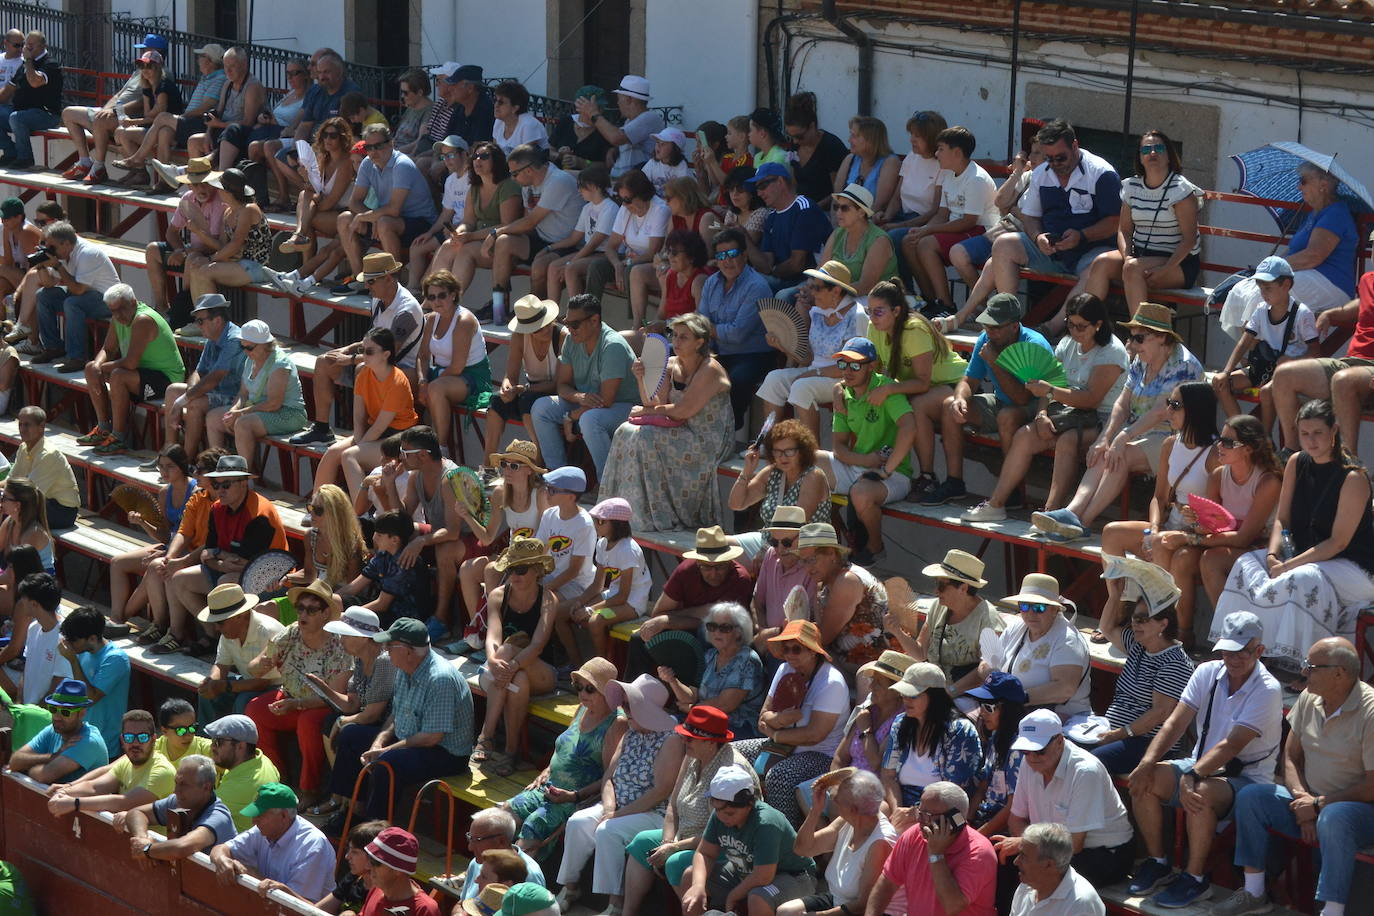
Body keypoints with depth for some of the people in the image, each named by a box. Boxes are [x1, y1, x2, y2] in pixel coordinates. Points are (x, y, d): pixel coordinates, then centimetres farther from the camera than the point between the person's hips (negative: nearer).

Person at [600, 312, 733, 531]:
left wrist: (647, 412, -8)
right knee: (626, 432, -9)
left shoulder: (709, 370, -16)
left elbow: (683, 411, -20)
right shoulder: (671, 365, 8)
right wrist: (642, 378, -10)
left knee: (645, 439, -24)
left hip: (706, 441, -8)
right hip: (682, 433, 8)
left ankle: (650, 519, -18)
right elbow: (656, 404, 5)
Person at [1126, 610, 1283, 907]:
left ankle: (1195, 877, -18)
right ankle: (1157, 863, -1)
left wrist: (1191, 776, -37)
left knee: (1200, 793, -36)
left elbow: (1231, 746, -26)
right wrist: (1147, 763, -20)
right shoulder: (1208, 673, 1)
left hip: (1247, 778, -6)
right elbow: (1176, 723, -5)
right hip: (1202, 765, 6)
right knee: (1143, 781, -17)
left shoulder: (1268, 690, -17)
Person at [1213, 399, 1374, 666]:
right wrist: (1272, 555, -14)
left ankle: (1294, 665, -30)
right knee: (1246, 564, -12)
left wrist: (1288, 566, -23)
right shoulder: (1297, 463, 3)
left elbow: (1338, 542, -19)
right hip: (1305, 553, 7)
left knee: (1302, 579, -36)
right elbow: (1282, 519, 7)